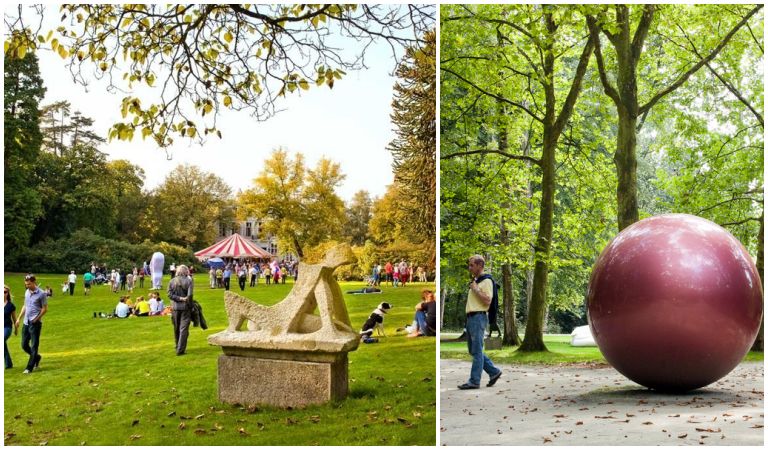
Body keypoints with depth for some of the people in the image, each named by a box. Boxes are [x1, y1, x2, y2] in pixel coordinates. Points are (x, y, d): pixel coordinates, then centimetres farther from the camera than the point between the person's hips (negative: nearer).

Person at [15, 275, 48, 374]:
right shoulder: (27, 292, 11)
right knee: (24, 345, 11)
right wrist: (19, 318, 17)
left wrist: (36, 319, -13)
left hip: (35, 324, -7)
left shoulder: (41, 294, -10)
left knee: (34, 346, -2)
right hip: (26, 323, 7)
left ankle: (29, 367, 2)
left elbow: (45, 309, -8)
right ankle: (37, 357, 34)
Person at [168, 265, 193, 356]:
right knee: (184, 328, 0)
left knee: (176, 329, 17)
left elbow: (170, 294, -6)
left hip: (175, 307, 4)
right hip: (185, 307, -4)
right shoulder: (188, 281, -10)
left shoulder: (172, 281, 1)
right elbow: (189, 295, -14)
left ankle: (178, 347, 30)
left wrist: (180, 298, -8)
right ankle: (180, 350, -5)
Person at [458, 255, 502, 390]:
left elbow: (487, 300, -20)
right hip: (471, 317, 10)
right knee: (473, 350, 12)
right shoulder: (474, 281, 20)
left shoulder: (486, 281, -9)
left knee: (477, 351, -5)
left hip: (478, 318, -10)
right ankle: (494, 371, 21)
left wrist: (475, 289, -16)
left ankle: (474, 381, -2)